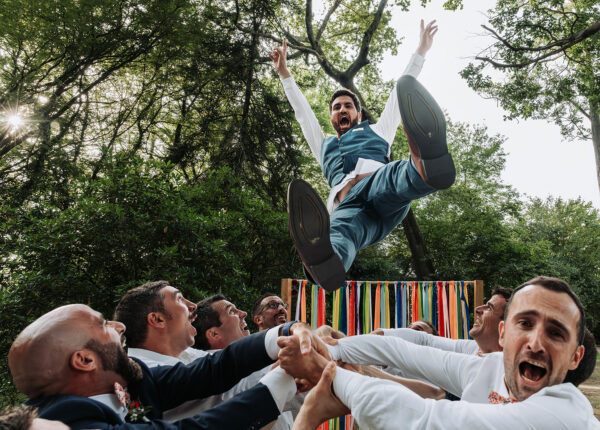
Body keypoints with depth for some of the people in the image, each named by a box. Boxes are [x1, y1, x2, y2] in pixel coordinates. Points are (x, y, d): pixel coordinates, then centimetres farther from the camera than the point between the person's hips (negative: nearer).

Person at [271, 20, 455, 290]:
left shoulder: (374, 132, 38)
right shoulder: (324, 146, 43)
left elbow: (399, 95, 39)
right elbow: (301, 111, 48)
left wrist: (420, 52, 41)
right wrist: (284, 74, 52)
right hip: (345, 206, -1)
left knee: (394, 178, -39)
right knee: (341, 230, -40)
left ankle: (426, 166, -72)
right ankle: (325, 262, -73)